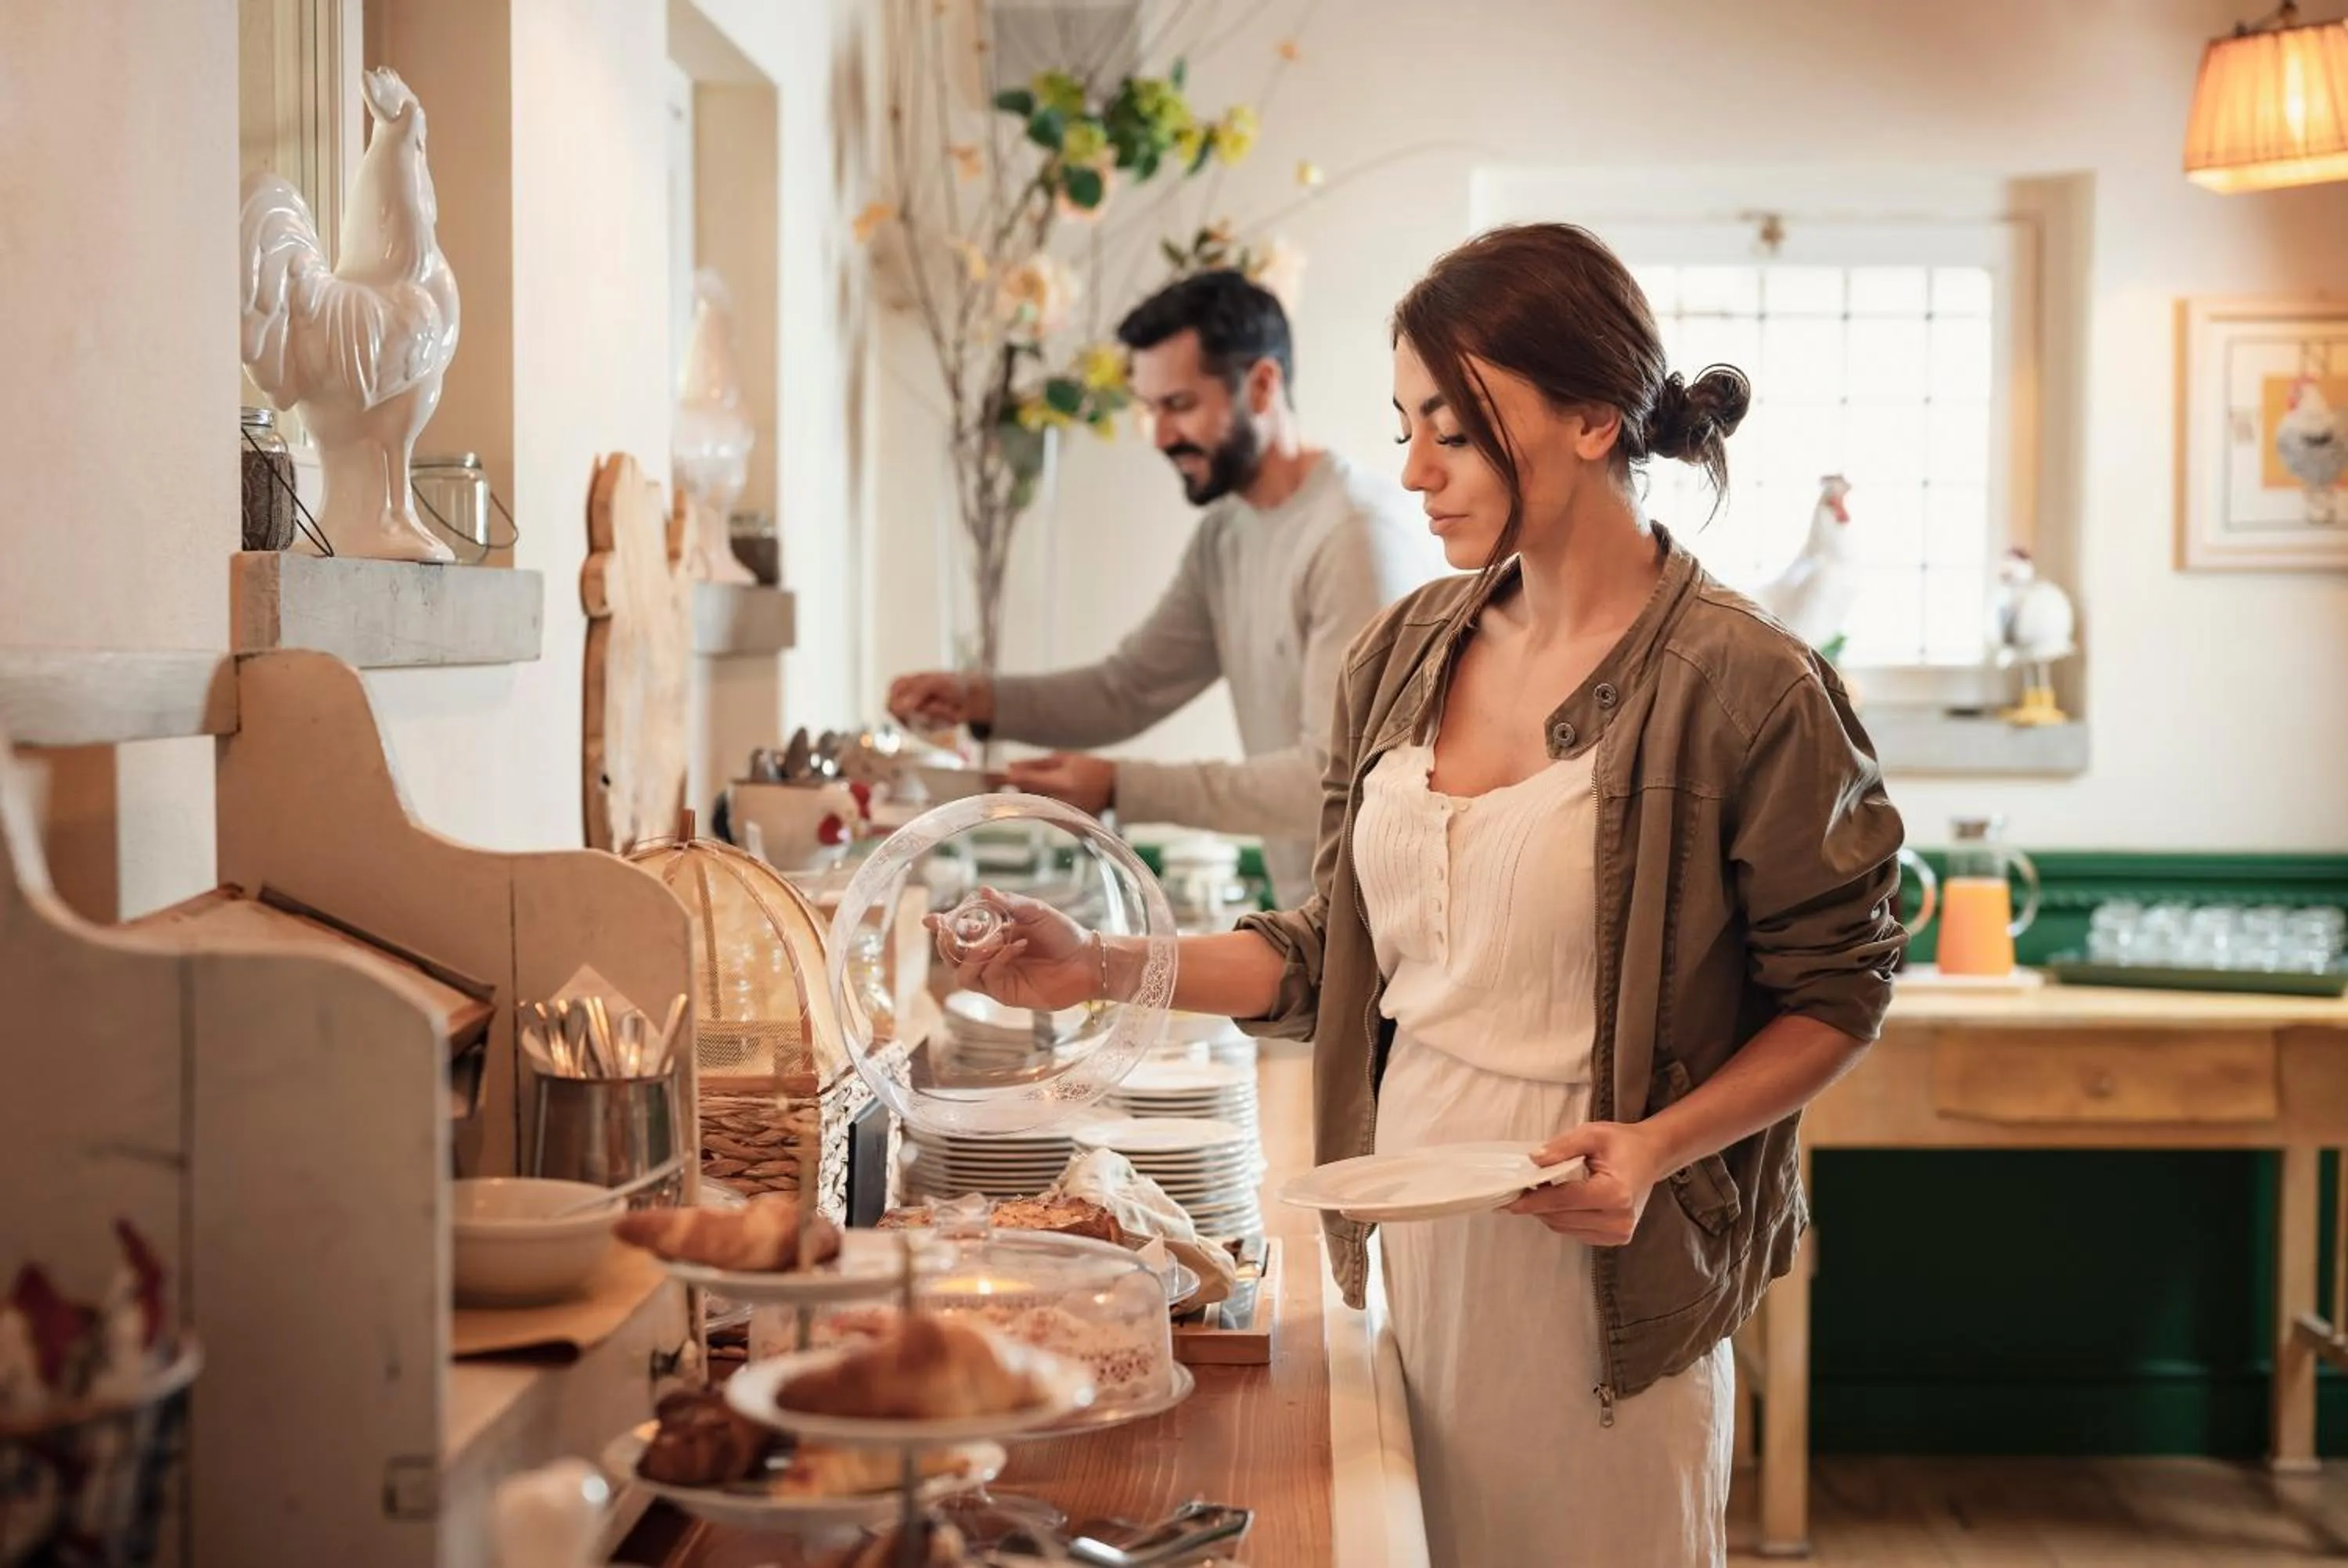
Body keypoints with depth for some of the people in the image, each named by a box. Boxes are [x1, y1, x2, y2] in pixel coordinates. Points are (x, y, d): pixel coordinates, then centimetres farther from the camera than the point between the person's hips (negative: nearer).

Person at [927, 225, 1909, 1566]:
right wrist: (1117, 969, 0)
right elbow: (1340, 950, 11)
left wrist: (1654, 1149, -20)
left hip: (1590, 1261, -5)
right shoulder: (1408, 657, 5)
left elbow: (1835, 995, -7)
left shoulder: (1746, 688, -13)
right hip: (1405, 1239, 5)